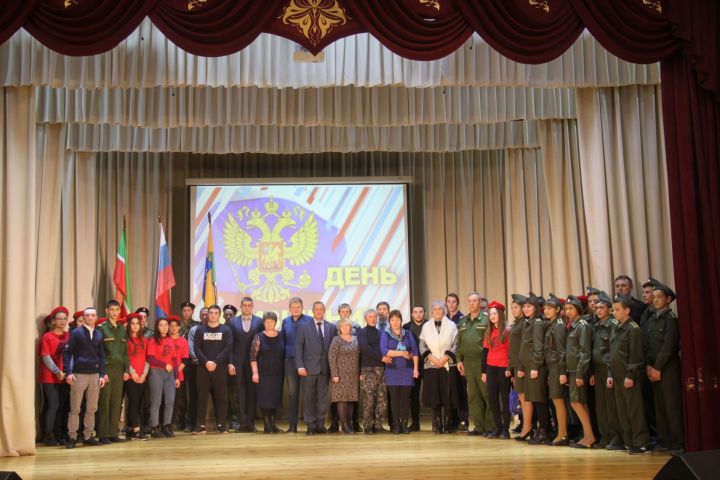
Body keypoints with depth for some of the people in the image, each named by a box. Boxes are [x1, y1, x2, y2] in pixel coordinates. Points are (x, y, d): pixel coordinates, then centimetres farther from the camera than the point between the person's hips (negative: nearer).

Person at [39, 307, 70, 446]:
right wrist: (57, 372, -13)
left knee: (62, 406, 4)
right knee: (53, 405, -7)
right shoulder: (47, 337, -2)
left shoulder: (69, 336, 8)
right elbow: (46, 357, -6)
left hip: (64, 377, 4)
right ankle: (49, 435, 0)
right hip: (49, 377, -4)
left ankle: (59, 434, 12)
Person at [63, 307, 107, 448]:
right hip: (79, 374, -4)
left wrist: (102, 374, 4)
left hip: (94, 375, 4)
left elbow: (101, 355, 13)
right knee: (75, 408, -1)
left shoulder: (99, 335, 11)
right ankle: (72, 437, 5)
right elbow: (67, 353, -4)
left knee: (92, 408, 7)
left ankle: (88, 436, 14)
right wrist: (68, 372, -13)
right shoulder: (76, 333, -1)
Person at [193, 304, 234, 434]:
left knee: (221, 396, 1)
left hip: (220, 368, -1)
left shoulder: (226, 330, 6)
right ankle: (201, 425, 3)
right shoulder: (200, 330, 10)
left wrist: (216, 362, -14)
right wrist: (206, 362, -14)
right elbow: (197, 348, 1)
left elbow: (228, 348, -3)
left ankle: (221, 424, 6)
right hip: (203, 367, 1)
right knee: (202, 397, 0)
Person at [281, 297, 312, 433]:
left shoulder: (310, 320, -1)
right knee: (292, 394, 6)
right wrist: (283, 358, 7)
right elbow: (283, 341, 14)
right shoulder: (285, 321, 9)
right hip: (290, 361, 3)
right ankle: (292, 425, 11)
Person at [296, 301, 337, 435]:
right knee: (308, 397, 1)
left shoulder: (332, 328, 9)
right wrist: (300, 366, -9)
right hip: (309, 367, -2)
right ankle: (310, 425, 8)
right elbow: (298, 347, -1)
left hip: (325, 367, 2)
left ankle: (320, 424, 13)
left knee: (322, 397, 4)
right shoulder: (303, 327, 3)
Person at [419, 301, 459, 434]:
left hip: (447, 365, -1)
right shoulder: (426, 327, 9)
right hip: (431, 366, 1)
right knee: (434, 396, 0)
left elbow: (455, 344, 0)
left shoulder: (451, 325, 4)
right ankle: (437, 425, 7)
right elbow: (422, 345, 6)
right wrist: (432, 358, -7)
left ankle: (447, 425, 6)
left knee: (447, 396, -2)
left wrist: (445, 358, -10)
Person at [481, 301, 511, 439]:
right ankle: (498, 427, 14)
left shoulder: (508, 331, -5)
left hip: (504, 368, -6)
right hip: (491, 368, 6)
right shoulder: (488, 332, 12)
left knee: (504, 398, 1)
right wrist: (483, 371, 9)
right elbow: (485, 351, 12)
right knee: (492, 398, 5)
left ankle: (506, 429, 8)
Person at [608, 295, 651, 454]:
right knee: (622, 411, 11)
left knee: (635, 411, -4)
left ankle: (641, 444, 1)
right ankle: (629, 442, 18)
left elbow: (635, 354, -15)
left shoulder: (633, 328, -10)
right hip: (617, 376, 9)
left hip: (629, 377, -8)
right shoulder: (616, 329, 15)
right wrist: (610, 375, 13)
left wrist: (630, 375, -18)